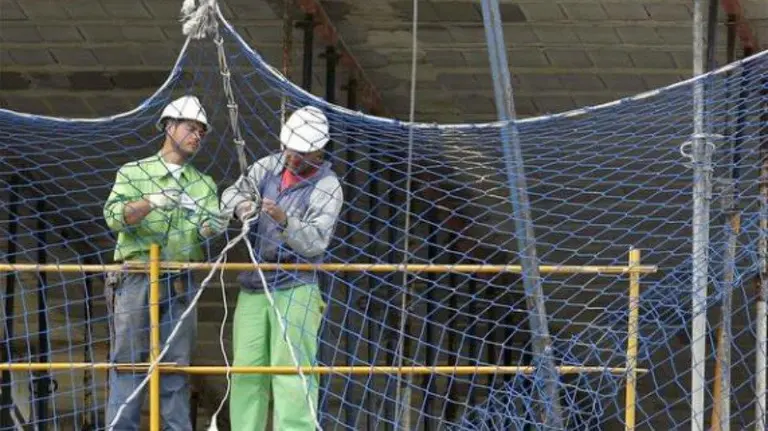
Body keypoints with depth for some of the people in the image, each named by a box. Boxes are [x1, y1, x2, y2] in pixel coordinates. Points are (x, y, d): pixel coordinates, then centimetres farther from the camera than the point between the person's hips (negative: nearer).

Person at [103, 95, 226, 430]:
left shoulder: (204, 185, 16)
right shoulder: (133, 173, 7)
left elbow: (210, 227, 0)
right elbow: (114, 216, -9)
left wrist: (209, 226, -25)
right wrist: (151, 203, -26)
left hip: (181, 285, 3)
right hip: (135, 279, -3)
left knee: (176, 364, 3)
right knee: (127, 361, -4)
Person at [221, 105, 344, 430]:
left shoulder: (328, 188, -9)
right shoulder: (269, 167, 8)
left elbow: (315, 242, -18)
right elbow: (232, 193, 8)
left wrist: (285, 221, -36)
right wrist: (241, 204, -16)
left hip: (295, 290, -6)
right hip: (253, 287, 6)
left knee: (291, 372, -14)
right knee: (247, 370, 6)